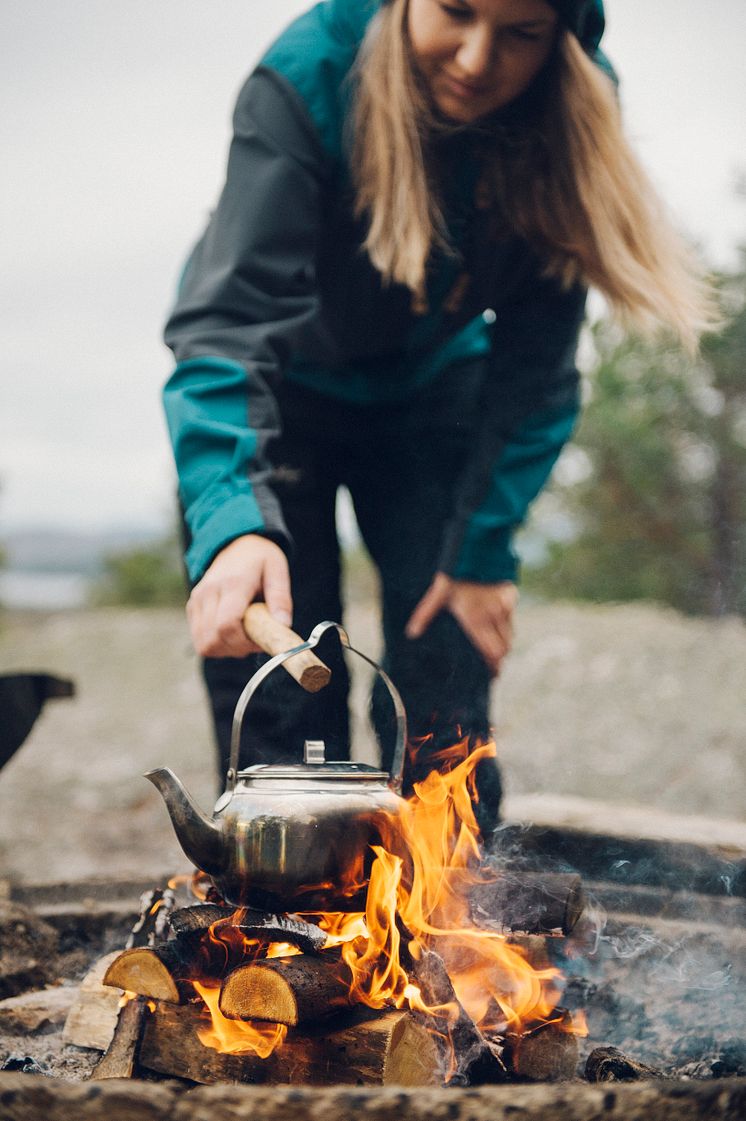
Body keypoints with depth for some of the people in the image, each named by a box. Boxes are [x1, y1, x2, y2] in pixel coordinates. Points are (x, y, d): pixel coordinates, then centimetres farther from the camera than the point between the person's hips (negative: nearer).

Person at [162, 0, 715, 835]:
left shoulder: (569, 109, -23)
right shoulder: (307, 77, -33)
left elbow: (533, 361, -16)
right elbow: (230, 315, -43)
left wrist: (484, 547, -18)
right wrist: (235, 523, -57)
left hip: (428, 390, 2)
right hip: (282, 393, -2)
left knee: (446, 709, -2)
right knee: (279, 714, -5)